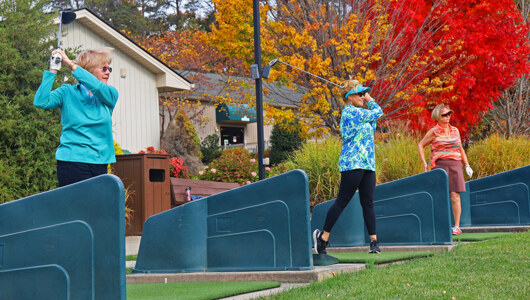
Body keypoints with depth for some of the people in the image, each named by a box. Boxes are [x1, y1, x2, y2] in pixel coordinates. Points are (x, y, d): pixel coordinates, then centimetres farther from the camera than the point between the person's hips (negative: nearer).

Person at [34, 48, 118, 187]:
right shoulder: (68, 92, 5)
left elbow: (98, 87, -13)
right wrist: (53, 70, -12)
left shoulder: (111, 94, 10)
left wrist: (71, 64, -13)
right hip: (72, 161, -3)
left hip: (100, 163, 4)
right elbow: (40, 102, -10)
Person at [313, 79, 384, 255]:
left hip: (367, 164, 9)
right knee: (342, 201, -6)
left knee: (368, 203, 3)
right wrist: (370, 100, 14)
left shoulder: (356, 112, 19)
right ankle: (323, 237, 1)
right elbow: (377, 112, -5)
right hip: (352, 164, -9)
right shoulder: (351, 111, -9)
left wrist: (367, 100, 16)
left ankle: (374, 240, 2)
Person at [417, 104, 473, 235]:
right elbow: (420, 146, 11)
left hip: (455, 165, 3)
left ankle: (457, 226, -1)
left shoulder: (455, 130, 14)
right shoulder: (434, 132, 3)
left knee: (455, 196, -5)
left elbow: (460, 149, 24)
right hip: (439, 165, -3)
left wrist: (467, 165, 18)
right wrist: (424, 163, 1)